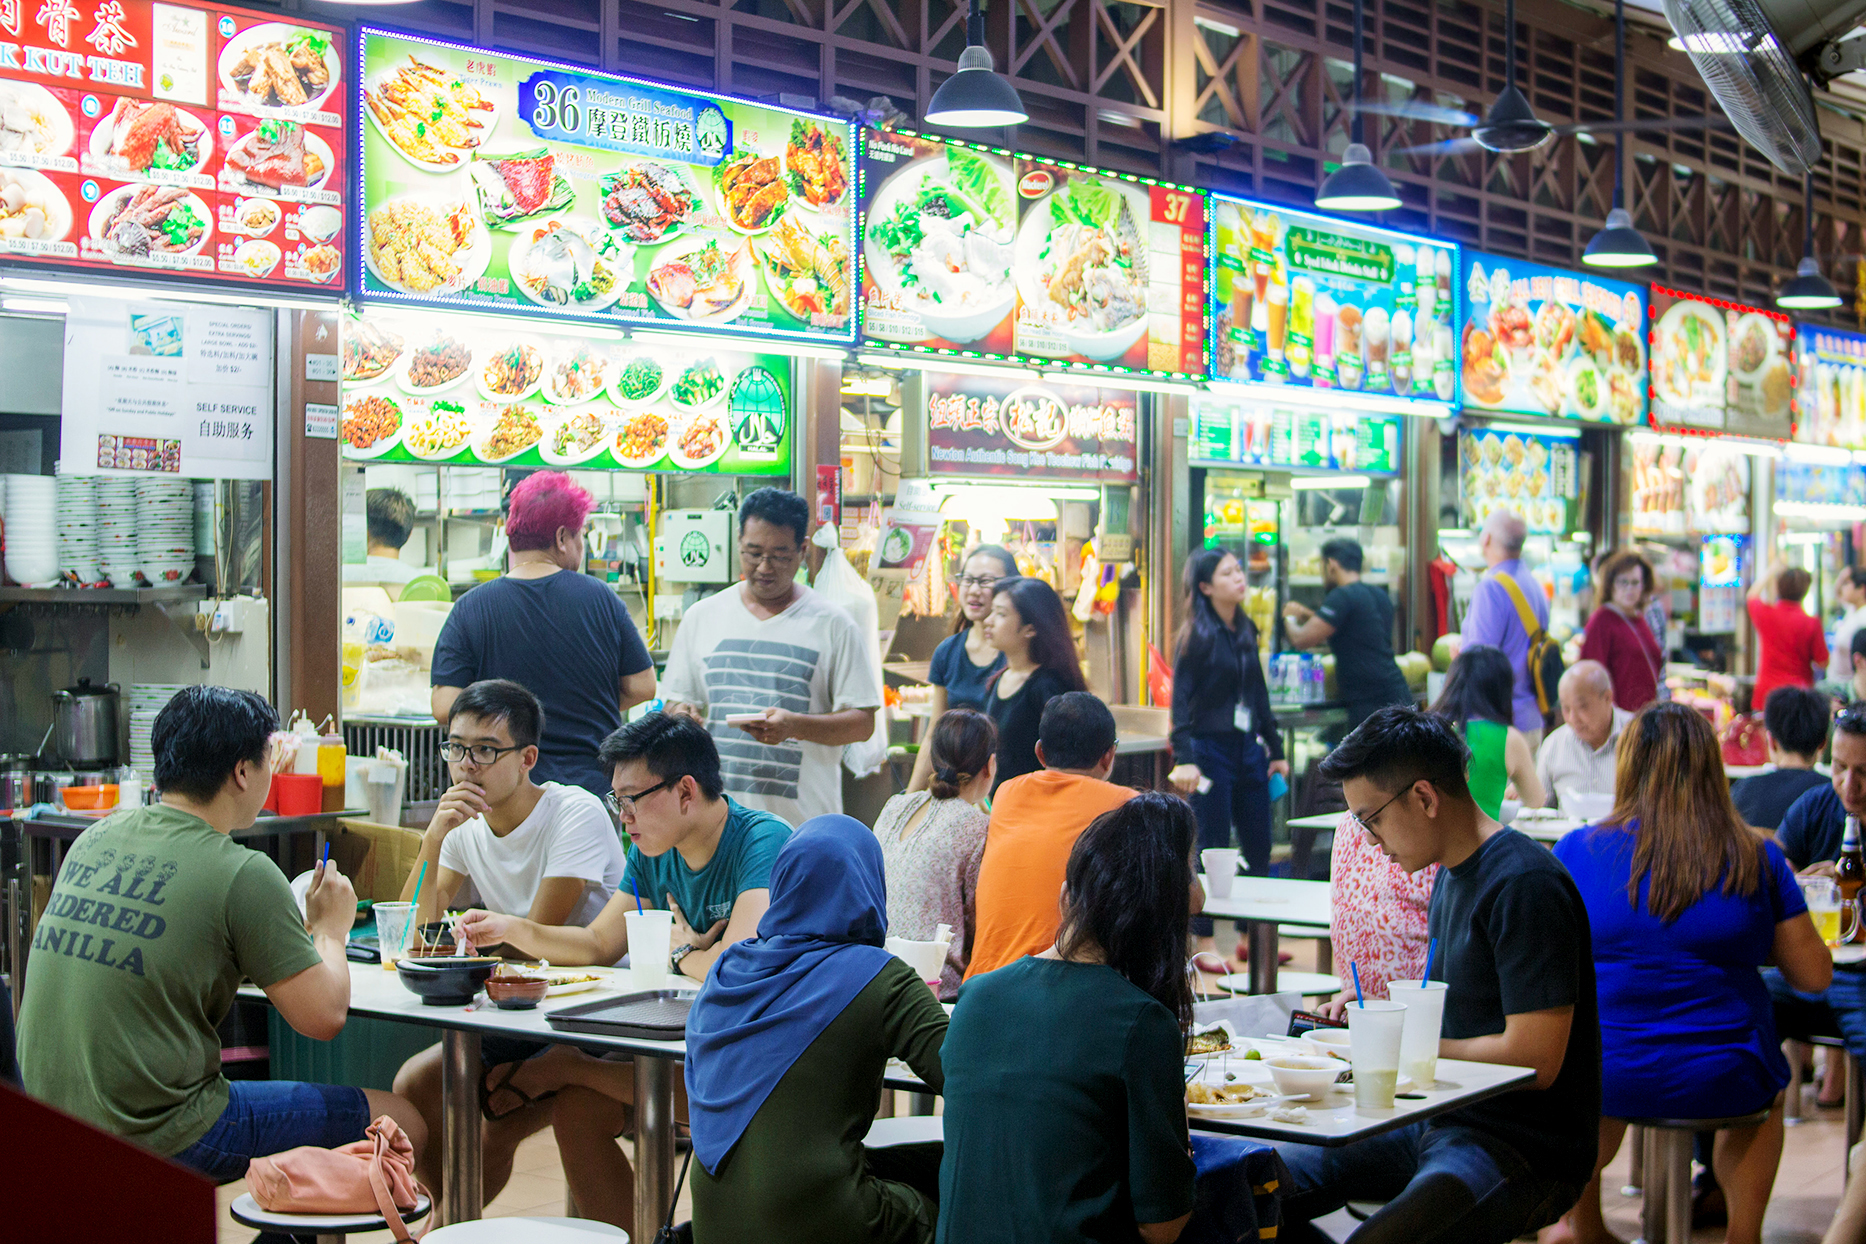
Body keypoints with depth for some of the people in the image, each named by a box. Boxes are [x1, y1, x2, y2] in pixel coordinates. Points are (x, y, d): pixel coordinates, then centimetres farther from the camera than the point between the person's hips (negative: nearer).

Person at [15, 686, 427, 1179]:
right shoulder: (242, 874, -13)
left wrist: (294, 929, 28)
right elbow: (323, 1016, -10)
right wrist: (330, 929, 10)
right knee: (404, 1122, 2)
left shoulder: (91, 841, 8)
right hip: (157, 1136, -8)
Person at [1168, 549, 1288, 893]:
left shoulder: (1246, 630, 11)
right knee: (1213, 852, -2)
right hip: (1210, 750, -7)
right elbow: (1181, 698, -13)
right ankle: (1202, 917, 7)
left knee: (1260, 853, 8)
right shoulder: (1197, 635, -9)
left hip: (1248, 748, 7)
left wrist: (1276, 750, 18)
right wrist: (1184, 759, -23)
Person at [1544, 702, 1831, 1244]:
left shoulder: (1579, 850, -7)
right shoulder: (1757, 860, -6)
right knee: (1769, 1094, 36)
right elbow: (1814, 974, 0)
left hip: (1608, 1081, 0)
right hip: (1725, 1085, 0)